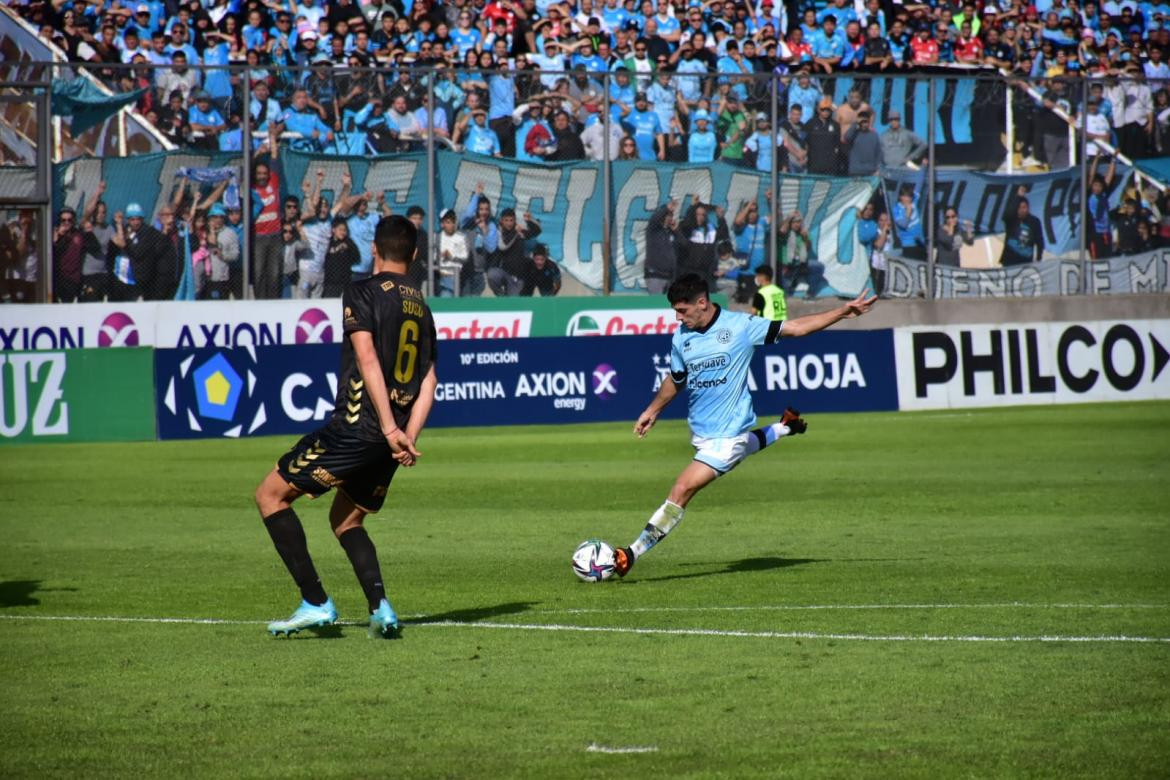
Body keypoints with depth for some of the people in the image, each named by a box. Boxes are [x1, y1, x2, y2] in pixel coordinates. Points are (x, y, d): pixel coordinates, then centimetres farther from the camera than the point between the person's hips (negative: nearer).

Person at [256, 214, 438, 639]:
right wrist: (408, 438, 3)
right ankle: (380, 608, 2)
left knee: (270, 494, 4)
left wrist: (391, 431, -19)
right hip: (391, 438, 7)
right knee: (346, 519, 23)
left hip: (356, 426, -7)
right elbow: (427, 384, 12)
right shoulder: (421, 307, 17)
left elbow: (368, 360, -16)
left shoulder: (362, 293, -5)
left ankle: (315, 602, -4)